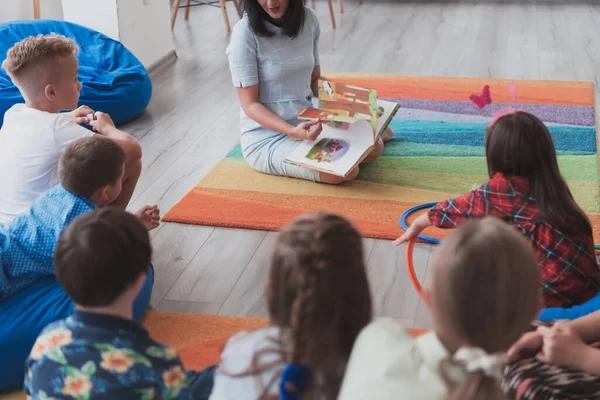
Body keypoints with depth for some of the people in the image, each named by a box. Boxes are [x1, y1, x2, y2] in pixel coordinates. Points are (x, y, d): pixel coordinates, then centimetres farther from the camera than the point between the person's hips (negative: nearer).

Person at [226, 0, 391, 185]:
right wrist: (293, 131, -30)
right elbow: (250, 104, -16)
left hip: (306, 122, 6)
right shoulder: (245, 32, -18)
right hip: (266, 138, -6)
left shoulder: (308, 19, 0)